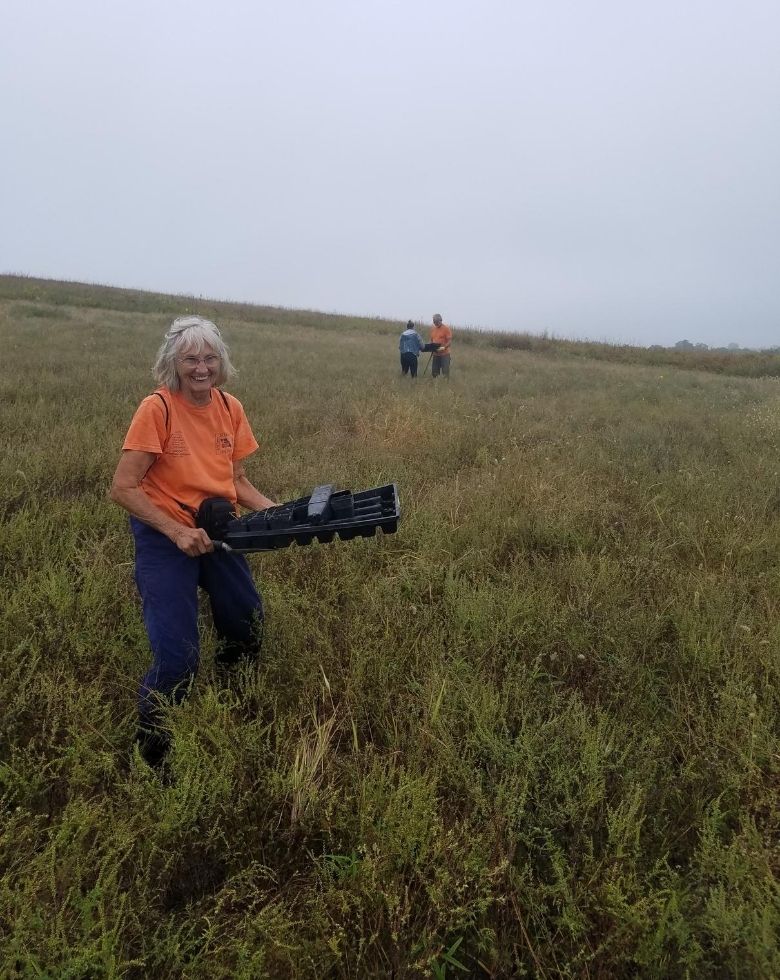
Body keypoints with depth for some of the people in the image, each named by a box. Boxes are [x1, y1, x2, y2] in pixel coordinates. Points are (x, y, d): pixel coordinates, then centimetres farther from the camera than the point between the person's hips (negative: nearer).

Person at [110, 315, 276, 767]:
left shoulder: (231, 408, -1)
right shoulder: (157, 408, -17)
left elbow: (237, 481, 7)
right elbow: (123, 488, -17)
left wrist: (275, 510, -9)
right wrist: (178, 532, -23)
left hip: (218, 532, 6)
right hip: (165, 537, -5)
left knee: (249, 634, 16)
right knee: (178, 659, -8)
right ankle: (150, 750, 21)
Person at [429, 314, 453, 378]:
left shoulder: (446, 328, -6)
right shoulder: (433, 328, 12)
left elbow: (450, 341, -10)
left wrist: (444, 347, -27)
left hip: (444, 354, -5)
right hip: (435, 354, 5)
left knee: (445, 372, -7)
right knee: (434, 372, 5)